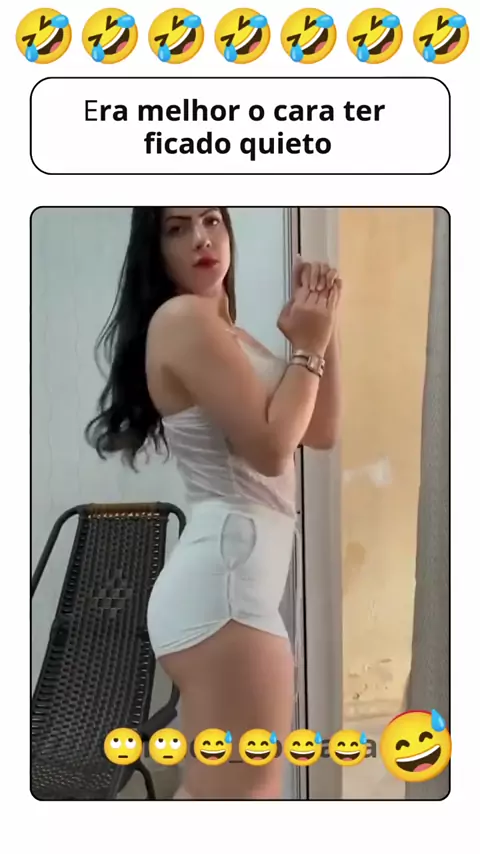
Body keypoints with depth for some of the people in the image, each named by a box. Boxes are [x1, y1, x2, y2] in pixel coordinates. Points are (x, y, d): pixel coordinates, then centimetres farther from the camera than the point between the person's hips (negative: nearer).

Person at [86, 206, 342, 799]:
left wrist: (323, 337, 7)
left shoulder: (225, 332, 19)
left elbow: (320, 432, 18)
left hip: (225, 576, 10)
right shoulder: (184, 318, -10)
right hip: (224, 578, -10)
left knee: (214, 790, 19)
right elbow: (270, 446, -17)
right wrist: (307, 348, -4)